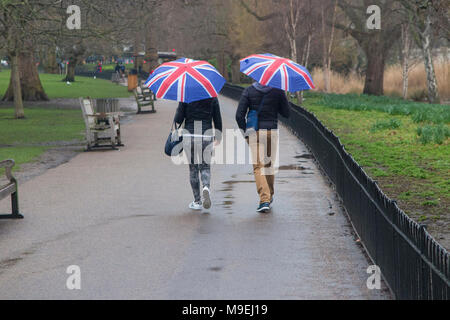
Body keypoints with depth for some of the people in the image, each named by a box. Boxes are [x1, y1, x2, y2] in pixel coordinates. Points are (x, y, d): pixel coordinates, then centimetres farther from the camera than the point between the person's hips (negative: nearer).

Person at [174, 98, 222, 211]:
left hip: (189, 136, -1)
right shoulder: (212, 97, 1)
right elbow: (217, 118, 5)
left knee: (193, 168, 10)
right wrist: (218, 136, 17)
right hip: (206, 136, 1)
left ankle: (197, 201, 11)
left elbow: (179, 117, -5)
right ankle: (206, 187, -20)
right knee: (205, 167, 12)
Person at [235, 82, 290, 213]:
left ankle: (264, 200, -16)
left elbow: (239, 115, -6)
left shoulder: (249, 91, -1)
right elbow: (286, 113, 4)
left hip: (254, 133, -1)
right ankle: (269, 197, 30)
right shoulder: (278, 91, -2)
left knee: (258, 166, -1)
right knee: (269, 165, 18)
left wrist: (246, 133, 3)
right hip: (272, 132, 1)